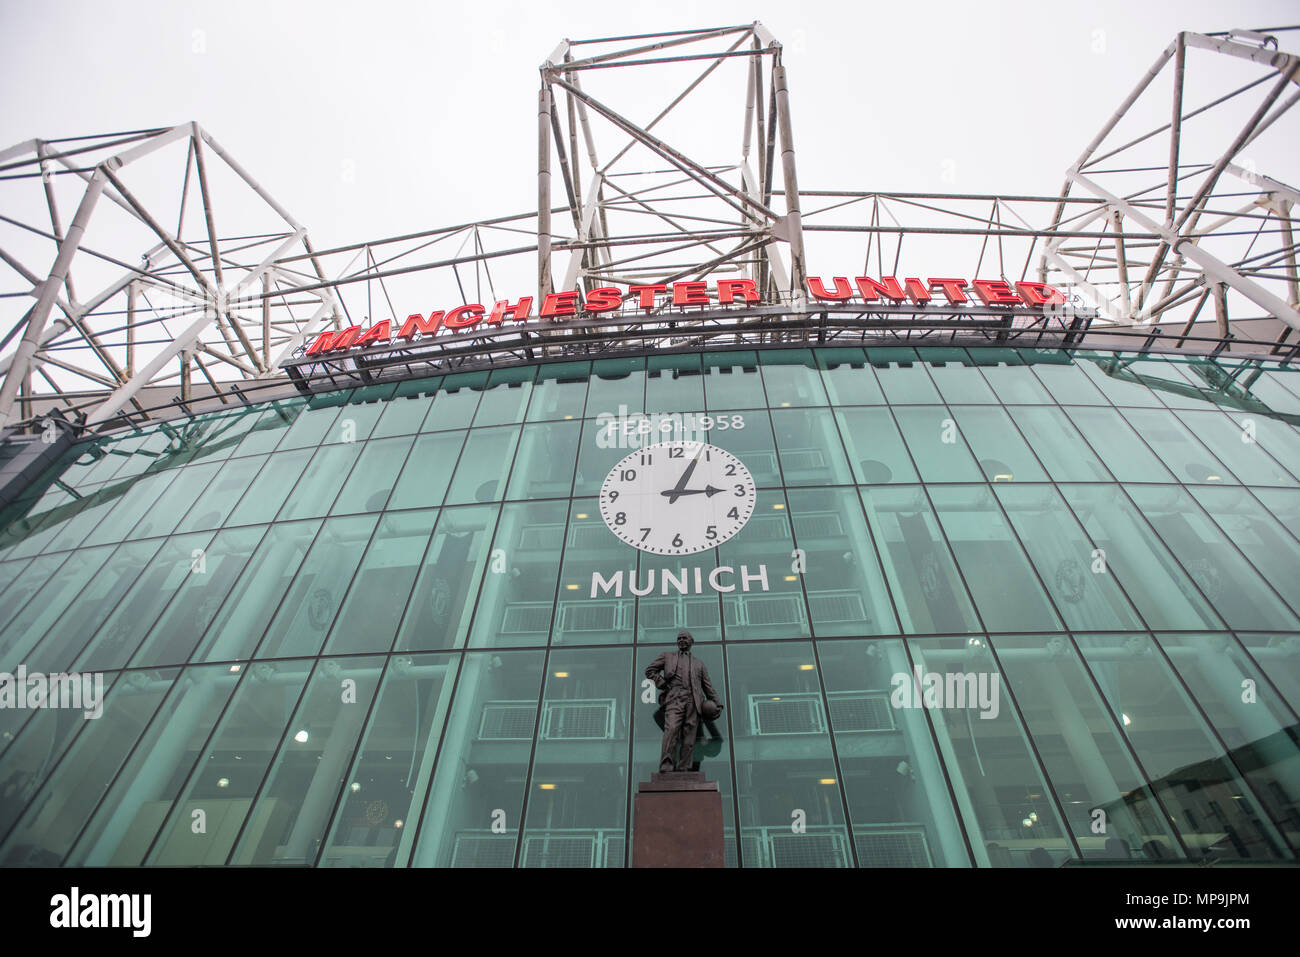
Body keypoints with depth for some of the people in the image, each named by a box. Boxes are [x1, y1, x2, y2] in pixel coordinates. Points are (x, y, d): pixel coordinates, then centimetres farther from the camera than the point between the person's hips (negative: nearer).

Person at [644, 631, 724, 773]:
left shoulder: (699, 663, 26)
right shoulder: (667, 656, 22)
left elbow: (708, 686, 21)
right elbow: (650, 671, 18)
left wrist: (717, 703, 8)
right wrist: (662, 684, 4)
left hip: (693, 701, 2)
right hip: (674, 699, -2)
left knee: (689, 738, -6)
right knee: (671, 729, -21)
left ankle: (683, 770, -5)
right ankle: (666, 769, -22)